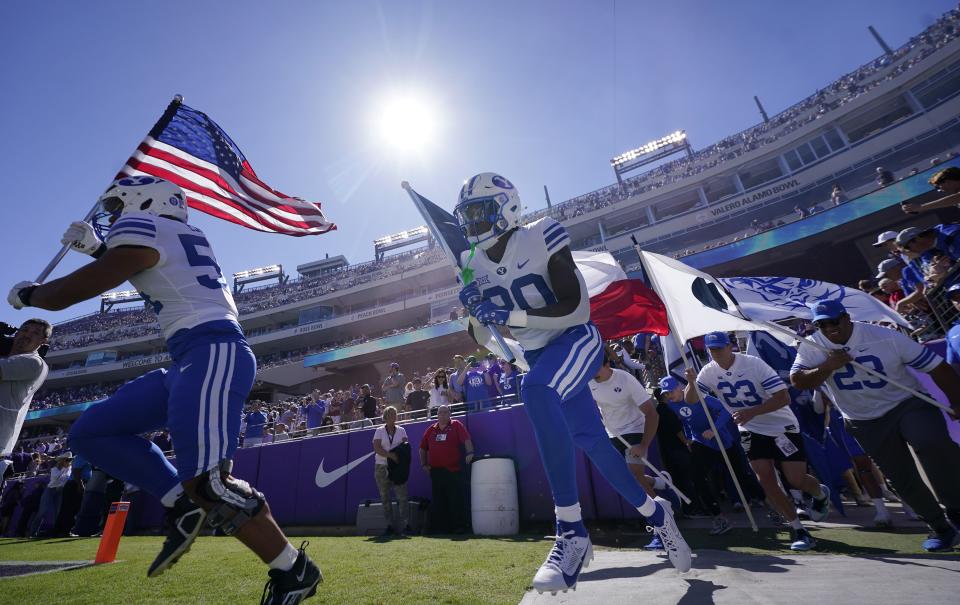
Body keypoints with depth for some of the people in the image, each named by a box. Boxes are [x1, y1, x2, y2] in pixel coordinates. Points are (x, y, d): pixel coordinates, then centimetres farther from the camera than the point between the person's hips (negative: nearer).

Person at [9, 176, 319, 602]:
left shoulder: (140, 230, -1)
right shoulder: (182, 237, 24)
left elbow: (61, 295, 2)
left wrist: (25, 293, 22)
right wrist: (98, 249, 43)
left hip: (213, 353, -10)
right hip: (194, 360, 10)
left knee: (207, 483, -14)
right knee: (90, 432, 13)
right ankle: (182, 504, 9)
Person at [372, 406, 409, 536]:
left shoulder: (401, 430, 10)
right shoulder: (379, 431, 5)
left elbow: (406, 446, 4)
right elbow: (376, 448, -7)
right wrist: (391, 455, -17)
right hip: (382, 467, 0)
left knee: (402, 497, -6)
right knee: (385, 498, 5)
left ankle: (402, 526, 1)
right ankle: (390, 525, 17)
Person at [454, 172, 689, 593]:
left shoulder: (541, 238, -15)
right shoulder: (473, 264, 2)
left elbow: (575, 305, -21)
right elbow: (482, 341, 6)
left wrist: (511, 316, -29)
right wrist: (476, 313, -15)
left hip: (576, 340, -6)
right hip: (537, 354, 6)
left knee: (535, 391, -36)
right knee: (591, 441, 11)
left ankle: (572, 530, -26)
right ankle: (655, 514, 37)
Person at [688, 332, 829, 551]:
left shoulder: (753, 363, -22)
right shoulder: (709, 372, -11)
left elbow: (783, 397, -23)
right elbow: (691, 400, -9)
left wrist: (751, 412, -33)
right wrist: (692, 383, -30)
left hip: (782, 426, -3)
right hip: (751, 431, 3)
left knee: (796, 479, -4)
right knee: (766, 479, -5)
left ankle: (822, 494, 32)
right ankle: (799, 530, 13)